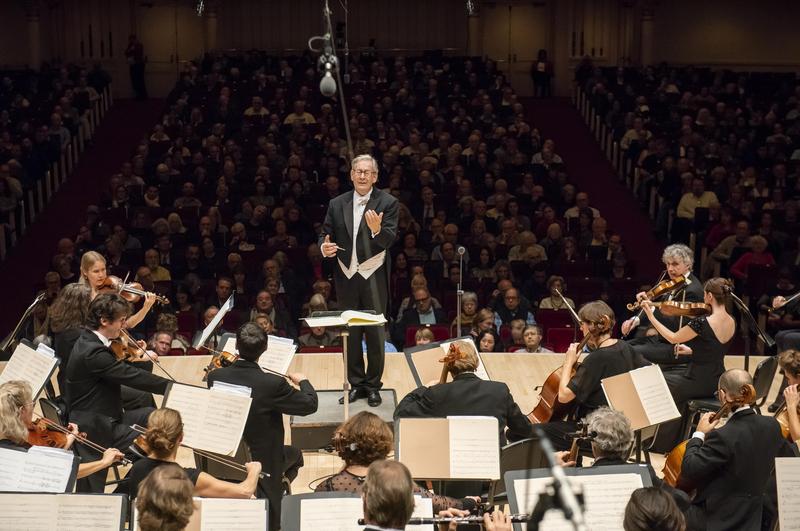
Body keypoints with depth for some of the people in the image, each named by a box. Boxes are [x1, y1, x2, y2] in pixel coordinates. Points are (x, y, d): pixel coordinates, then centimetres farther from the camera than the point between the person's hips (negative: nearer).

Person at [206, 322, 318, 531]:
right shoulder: (273, 384, -27)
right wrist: (303, 381, 7)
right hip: (260, 462, -5)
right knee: (294, 454, 25)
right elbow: (310, 404, -14)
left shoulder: (215, 376, -15)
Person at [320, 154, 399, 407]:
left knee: (375, 333, 3)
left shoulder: (387, 203, -4)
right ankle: (356, 384, 21)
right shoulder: (337, 204, 6)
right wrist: (324, 247, -15)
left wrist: (377, 229, -36)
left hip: (374, 278, -3)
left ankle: (373, 385, 15)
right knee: (350, 334, 10)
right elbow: (325, 235, 8)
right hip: (346, 277, 3)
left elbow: (389, 240, -14)